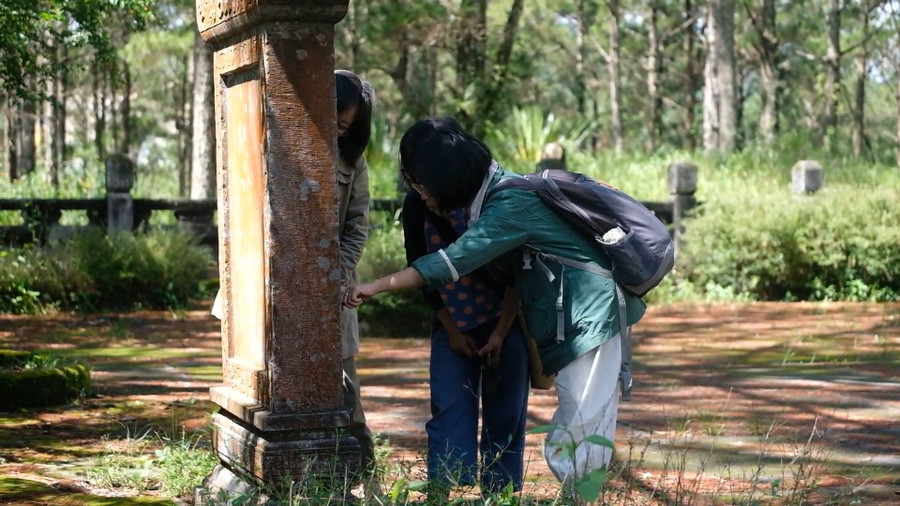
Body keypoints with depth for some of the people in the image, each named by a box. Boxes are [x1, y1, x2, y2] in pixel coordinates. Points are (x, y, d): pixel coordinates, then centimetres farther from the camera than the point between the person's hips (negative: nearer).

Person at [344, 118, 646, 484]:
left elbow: (451, 263, -22)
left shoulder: (513, 204, -18)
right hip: (573, 324, 10)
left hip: (590, 321, -10)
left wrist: (376, 287, -19)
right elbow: (511, 276, 17)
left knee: (577, 447, -11)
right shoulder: (498, 194, 10)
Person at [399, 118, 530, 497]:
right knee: (449, 409, -7)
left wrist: (501, 333, -12)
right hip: (453, 326, 2)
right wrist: (450, 329, -2)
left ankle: (499, 494, 6)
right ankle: (438, 493, -10)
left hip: (506, 323, -2)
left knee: (505, 416, -1)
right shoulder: (416, 206, -7)